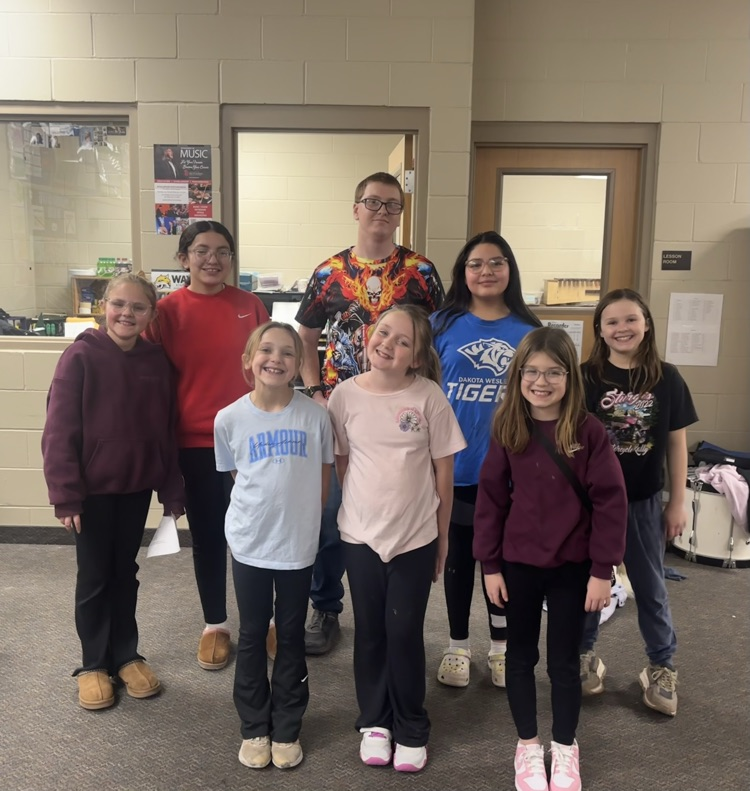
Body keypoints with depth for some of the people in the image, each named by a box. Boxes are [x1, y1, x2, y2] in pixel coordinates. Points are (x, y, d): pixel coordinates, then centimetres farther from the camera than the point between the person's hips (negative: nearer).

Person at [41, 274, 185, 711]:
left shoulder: (157, 360, -1)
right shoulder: (81, 357, -12)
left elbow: (167, 430, 2)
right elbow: (59, 431, -13)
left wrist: (172, 490, 3)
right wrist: (65, 494, -15)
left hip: (137, 487, 3)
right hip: (93, 489, -3)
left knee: (125, 572, 16)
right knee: (94, 577, 10)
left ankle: (126, 655, 31)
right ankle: (94, 664, 27)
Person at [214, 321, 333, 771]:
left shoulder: (315, 416, -10)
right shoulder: (229, 418, -7)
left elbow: (323, 479, 1)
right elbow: (236, 477, 6)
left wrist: (301, 519, 4)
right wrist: (262, 512, 5)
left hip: (299, 545, 0)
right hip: (249, 544, 1)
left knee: (292, 638, 14)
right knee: (252, 637, 14)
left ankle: (286, 729, 31)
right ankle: (254, 729, 32)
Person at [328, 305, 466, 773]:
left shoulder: (429, 397, -10)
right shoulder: (346, 394, -6)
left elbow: (444, 470, -3)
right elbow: (341, 462, 5)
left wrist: (442, 535, 2)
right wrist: (363, 506, 4)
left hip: (416, 535, -2)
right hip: (361, 533, 2)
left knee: (405, 632, 7)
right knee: (370, 630, 15)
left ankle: (411, 729, 28)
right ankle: (374, 721, 34)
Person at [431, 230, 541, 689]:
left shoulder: (530, 331, 0)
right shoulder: (443, 324, -3)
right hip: (454, 464, 0)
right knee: (458, 555, 13)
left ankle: (501, 646, 33)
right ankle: (458, 646, 32)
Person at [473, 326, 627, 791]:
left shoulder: (589, 431, -11)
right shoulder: (507, 430, -5)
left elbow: (610, 501, -9)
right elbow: (491, 498, -2)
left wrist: (603, 569, -9)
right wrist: (489, 564, -2)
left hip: (572, 566, -1)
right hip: (518, 563, 2)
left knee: (565, 659, 14)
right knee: (521, 655, 15)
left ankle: (565, 749, 35)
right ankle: (528, 746, 36)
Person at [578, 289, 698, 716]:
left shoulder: (667, 379, -4)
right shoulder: (586, 377, -8)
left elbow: (676, 442, 2)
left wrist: (678, 502, 2)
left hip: (644, 500, 1)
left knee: (651, 586, 14)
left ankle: (663, 666, 32)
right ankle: (586, 654, 33)